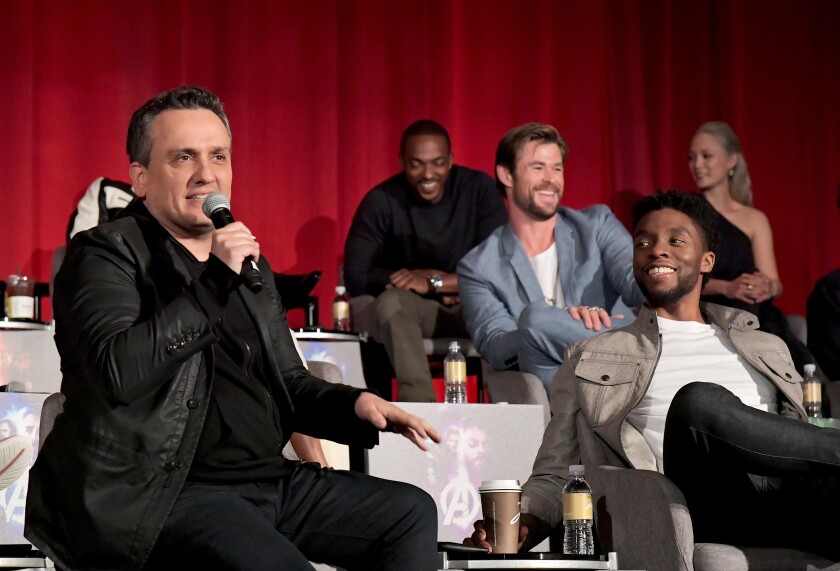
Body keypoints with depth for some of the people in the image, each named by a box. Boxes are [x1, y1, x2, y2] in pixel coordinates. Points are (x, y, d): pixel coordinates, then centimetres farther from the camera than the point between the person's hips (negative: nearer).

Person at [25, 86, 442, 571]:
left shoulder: (248, 262, 19)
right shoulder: (104, 254, -3)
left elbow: (288, 384, 25)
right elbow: (117, 372, -22)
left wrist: (356, 403, 4)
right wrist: (215, 284, -20)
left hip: (270, 478, 8)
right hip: (166, 494, -8)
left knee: (413, 512, 0)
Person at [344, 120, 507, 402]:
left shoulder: (478, 188, -8)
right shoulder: (381, 201, -9)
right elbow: (355, 277, -14)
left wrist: (433, 281, -23)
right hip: (414, 311, 0)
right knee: (391, 302, -34)